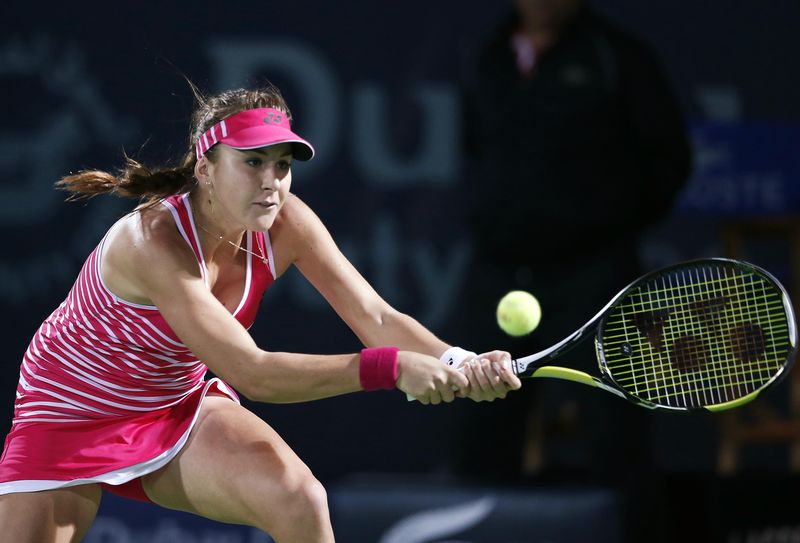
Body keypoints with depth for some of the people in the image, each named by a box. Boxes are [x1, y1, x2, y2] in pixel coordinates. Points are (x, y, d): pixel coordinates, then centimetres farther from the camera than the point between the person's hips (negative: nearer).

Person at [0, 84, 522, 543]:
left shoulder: (286, 225, -16)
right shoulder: (155, 241, -35)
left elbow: (376, 317, -19)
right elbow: (253, 374, -41)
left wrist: (460, 364, -39)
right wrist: (393, 368, -47)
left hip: (180, 405, 4)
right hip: (72, 410, -4)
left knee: (301, 501, -22)